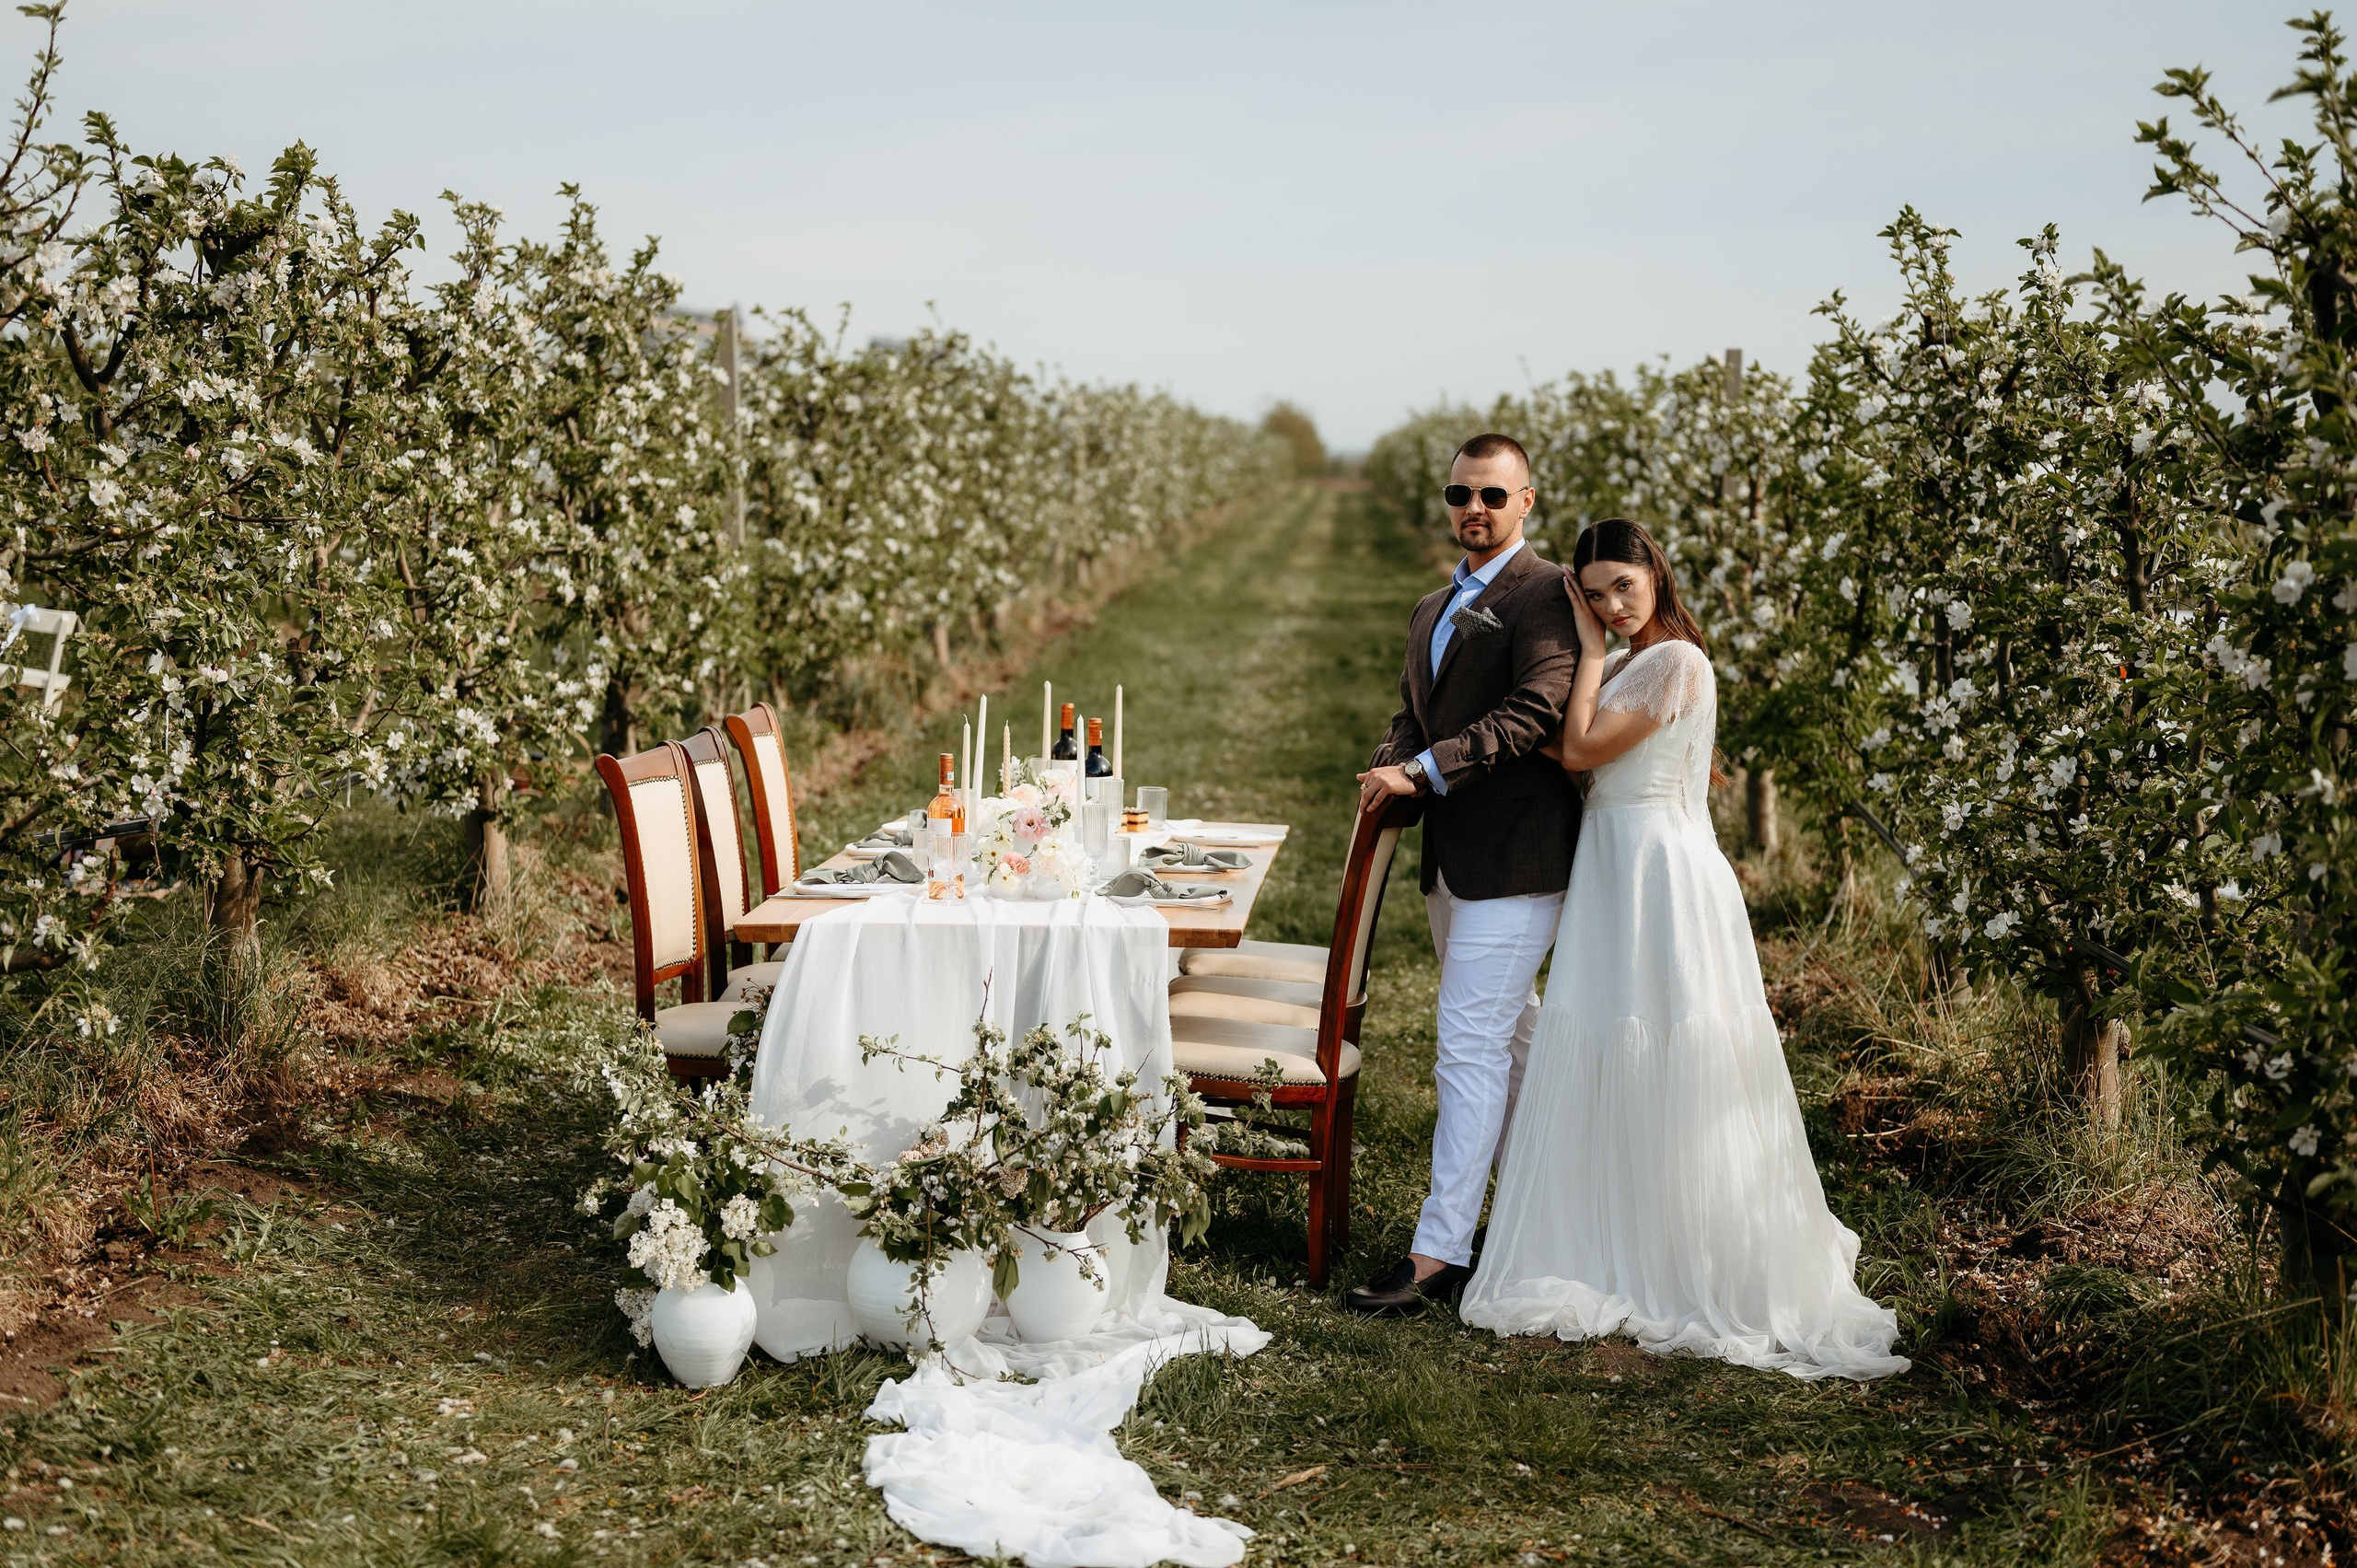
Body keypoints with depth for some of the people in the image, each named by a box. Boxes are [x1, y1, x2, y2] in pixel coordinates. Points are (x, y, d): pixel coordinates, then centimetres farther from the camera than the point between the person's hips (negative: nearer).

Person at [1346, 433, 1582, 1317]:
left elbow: (1533, 715, -20)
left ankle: (1438, 1254, -9)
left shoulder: (1544, 595, -10)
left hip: (1515, 855, -9)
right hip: (1452, 858, 9)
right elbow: (1412, 715, 19)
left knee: (1471, 1048, -11)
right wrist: (1387, 771, -3)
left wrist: (1422, 771, -24)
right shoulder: (1433, 611, 19)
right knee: (1511, 1039, 18)